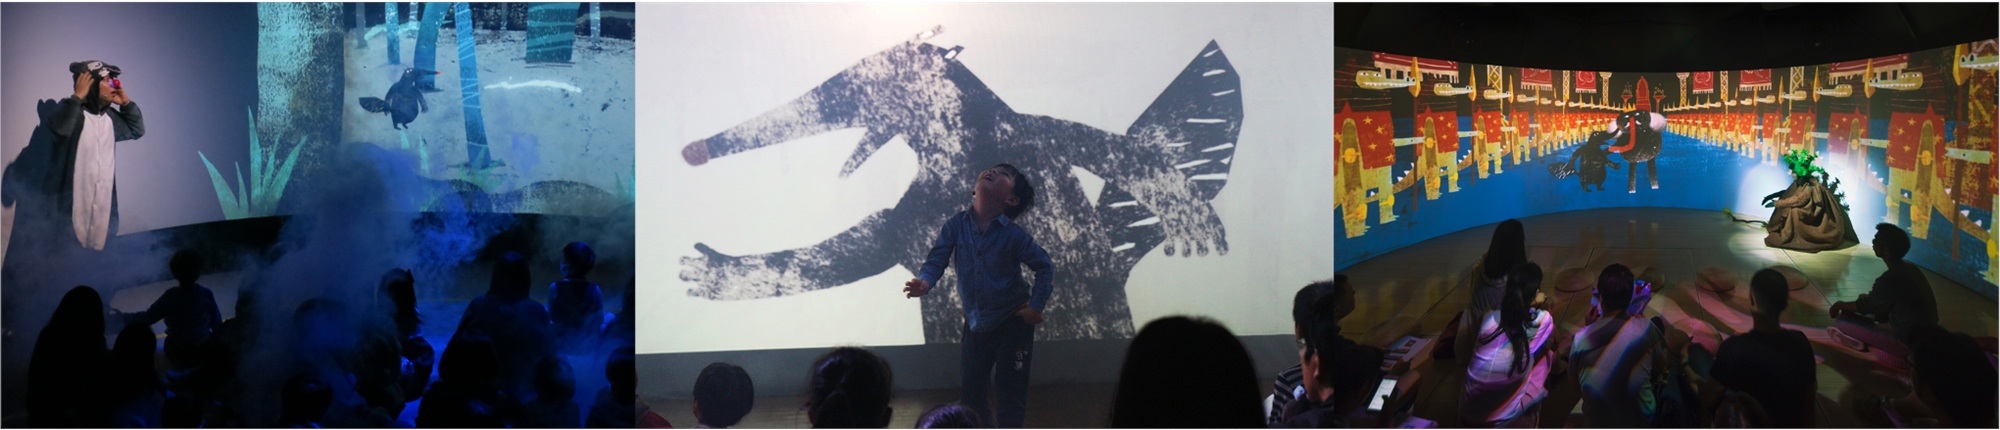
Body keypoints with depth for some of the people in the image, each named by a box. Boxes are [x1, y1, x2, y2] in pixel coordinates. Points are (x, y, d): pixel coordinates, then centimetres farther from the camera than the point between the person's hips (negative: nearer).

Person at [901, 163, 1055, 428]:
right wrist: (924, 282, -29)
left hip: (1012, 322, -3)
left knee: (1010, 393, 2)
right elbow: (937, 260, -9)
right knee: (969, 393, 10)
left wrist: (1036, 306, -11)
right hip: (976, 324, 3)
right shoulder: (956, 225, -8)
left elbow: (1045, 267, -5)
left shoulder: (1014, 235, -14)